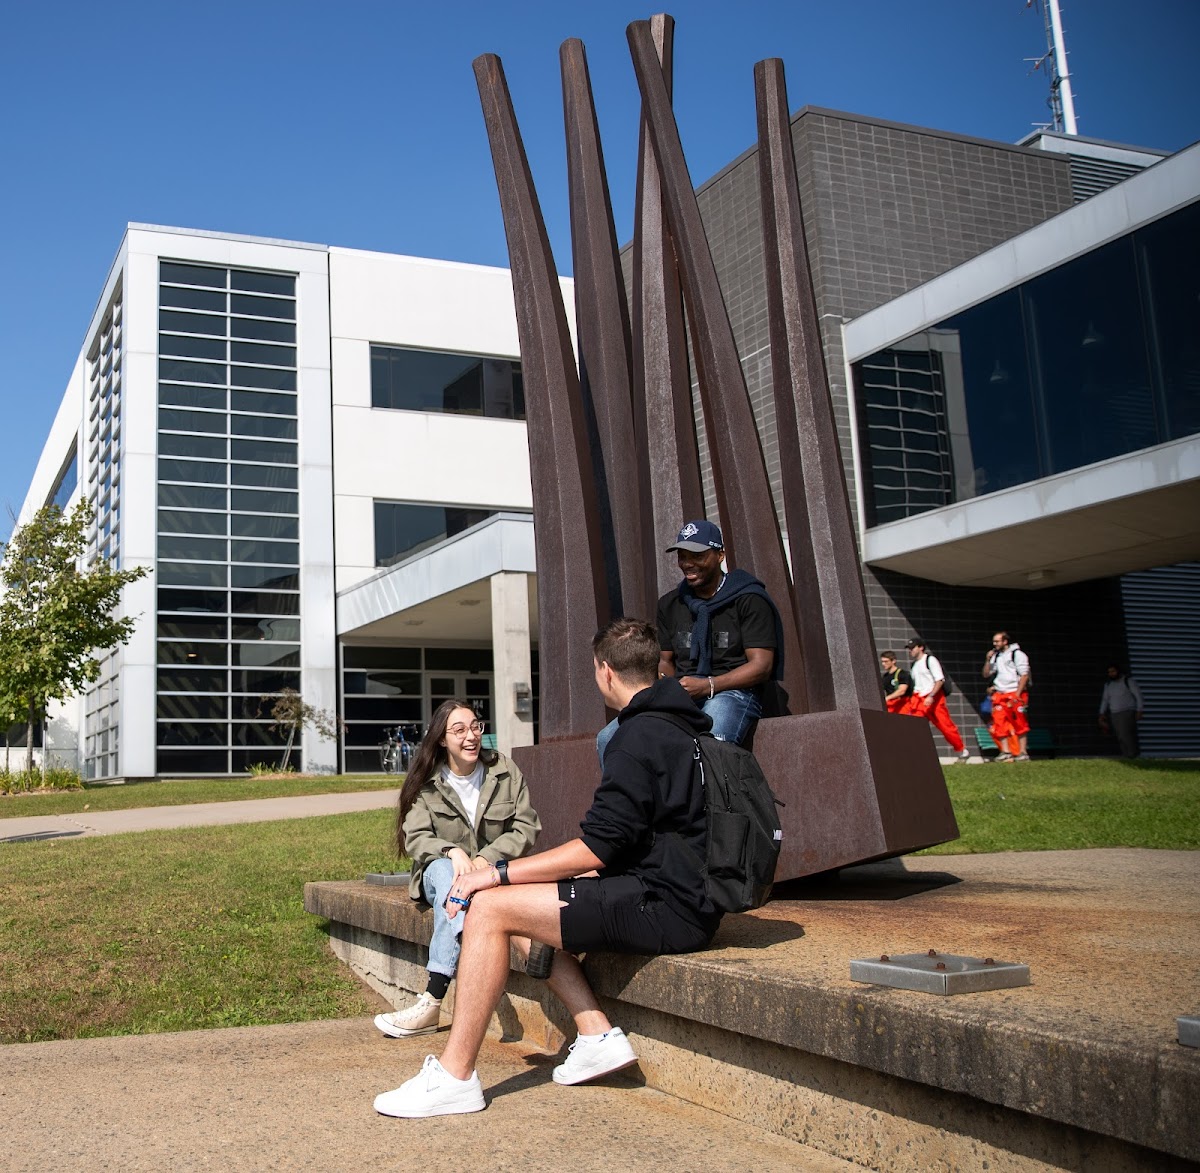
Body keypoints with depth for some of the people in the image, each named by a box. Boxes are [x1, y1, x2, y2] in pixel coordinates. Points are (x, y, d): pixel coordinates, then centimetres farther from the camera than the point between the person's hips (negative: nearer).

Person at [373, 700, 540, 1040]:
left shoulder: (504, 771, 2)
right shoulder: (425, 783, 1)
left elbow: (527, 828, -2)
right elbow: (415, 838, -6)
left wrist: (486, 859, -18)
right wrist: (452, 851, -28)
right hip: (440, 872, 0)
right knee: (446, 874, -38)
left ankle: (432, 1002, -45)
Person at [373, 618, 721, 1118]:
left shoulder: (640, 735, -15)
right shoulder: (681, 724, 16)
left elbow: (598, 847, -19)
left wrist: (498, 872, -13)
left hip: (665, 908, -10)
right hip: (687, 896, 10)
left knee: (490, 907, -11)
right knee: (525, 911, 15)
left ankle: (454, 1076, -8)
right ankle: (596, 1034, 8)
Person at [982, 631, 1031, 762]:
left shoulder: (1017, 654, -3)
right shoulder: (996, 657, 16)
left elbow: (1024, 675, -9)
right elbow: (986, 675, 17)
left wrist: (1017, 694, -16)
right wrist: (988, 660, 3)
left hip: (1016, 694, -6)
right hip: (1000, 695, 6)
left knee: (1020, 724, -3)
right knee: (999, 723, -4)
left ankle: (1023, 752, 1)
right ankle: (1006, 752, -2)